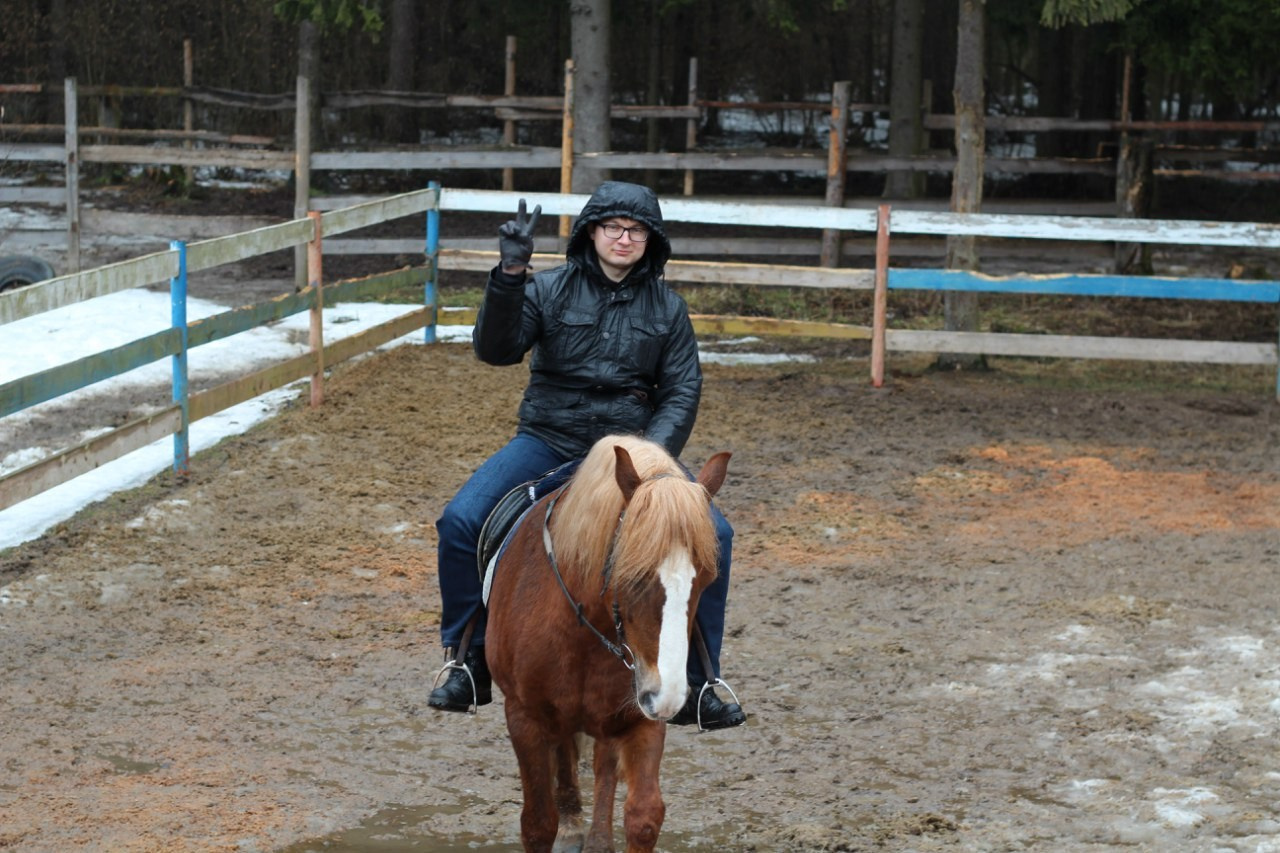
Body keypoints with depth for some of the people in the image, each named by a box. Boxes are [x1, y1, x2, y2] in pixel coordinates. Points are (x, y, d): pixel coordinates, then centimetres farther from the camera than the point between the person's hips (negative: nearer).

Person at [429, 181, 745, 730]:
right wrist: (509, 275, -25)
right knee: (460, 521, -20)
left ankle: (697, 687, -4)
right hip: (549, 441, -1)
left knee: (712, 534, -18)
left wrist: (651, 453, -14)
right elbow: (495, 350, -12)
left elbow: (682, 391, 3)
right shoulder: (550, 290, 0)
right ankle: (470, 665, -2)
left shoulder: (667, 306, 5)